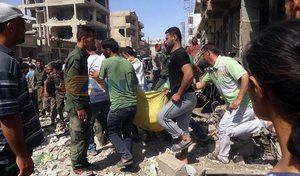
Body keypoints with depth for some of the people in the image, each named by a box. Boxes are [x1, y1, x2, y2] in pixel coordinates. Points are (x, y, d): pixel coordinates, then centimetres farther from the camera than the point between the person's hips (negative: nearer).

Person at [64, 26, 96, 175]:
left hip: (83, 102, 9)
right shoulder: (75, 57, -19)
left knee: (85, 135, 18)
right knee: (79, 136, 3)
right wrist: (79, 107, -20)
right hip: (77, 105, -9)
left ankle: (83, 162, 33)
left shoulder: (82, 55, 11)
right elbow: (71, 86, -22)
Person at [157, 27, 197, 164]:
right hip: (186, 97, 10)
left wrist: (179, 94, -22)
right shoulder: (175, 54, 17)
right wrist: (173, 89, 19)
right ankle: (183, 158, 24)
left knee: (161, 117, -4)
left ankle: (184, 138, 3)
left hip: (185, 97, -10)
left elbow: (189, 75, -27)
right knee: (182, 128, 13)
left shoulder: (180, 53, -14)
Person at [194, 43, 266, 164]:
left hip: (243, 103, -9)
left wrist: (238, 100, -29)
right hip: (233, 104, 9)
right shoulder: (211, 70, 9)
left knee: (225, 129, -8)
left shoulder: (227, 62, -19)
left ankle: (261, 123, 1)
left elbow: (245, 77, -27)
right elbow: (201, 84, 21)